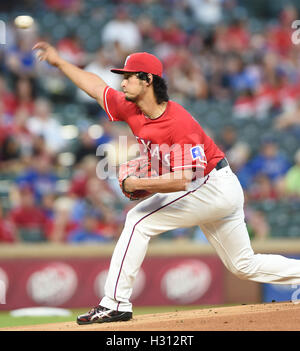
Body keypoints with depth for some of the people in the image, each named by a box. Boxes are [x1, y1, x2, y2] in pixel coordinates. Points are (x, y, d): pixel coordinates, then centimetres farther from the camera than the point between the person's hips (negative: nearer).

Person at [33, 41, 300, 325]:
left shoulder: (179, 123, -26)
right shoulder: (131, 110, -1)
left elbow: (181, 180, -31)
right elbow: (97, 87, 13)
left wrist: (137, 184, -24)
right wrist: (60, 62, 13)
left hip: (213, 188, -9)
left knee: (139, 220, -13)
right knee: (246, 266, 14)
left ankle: (115, 304, -13)